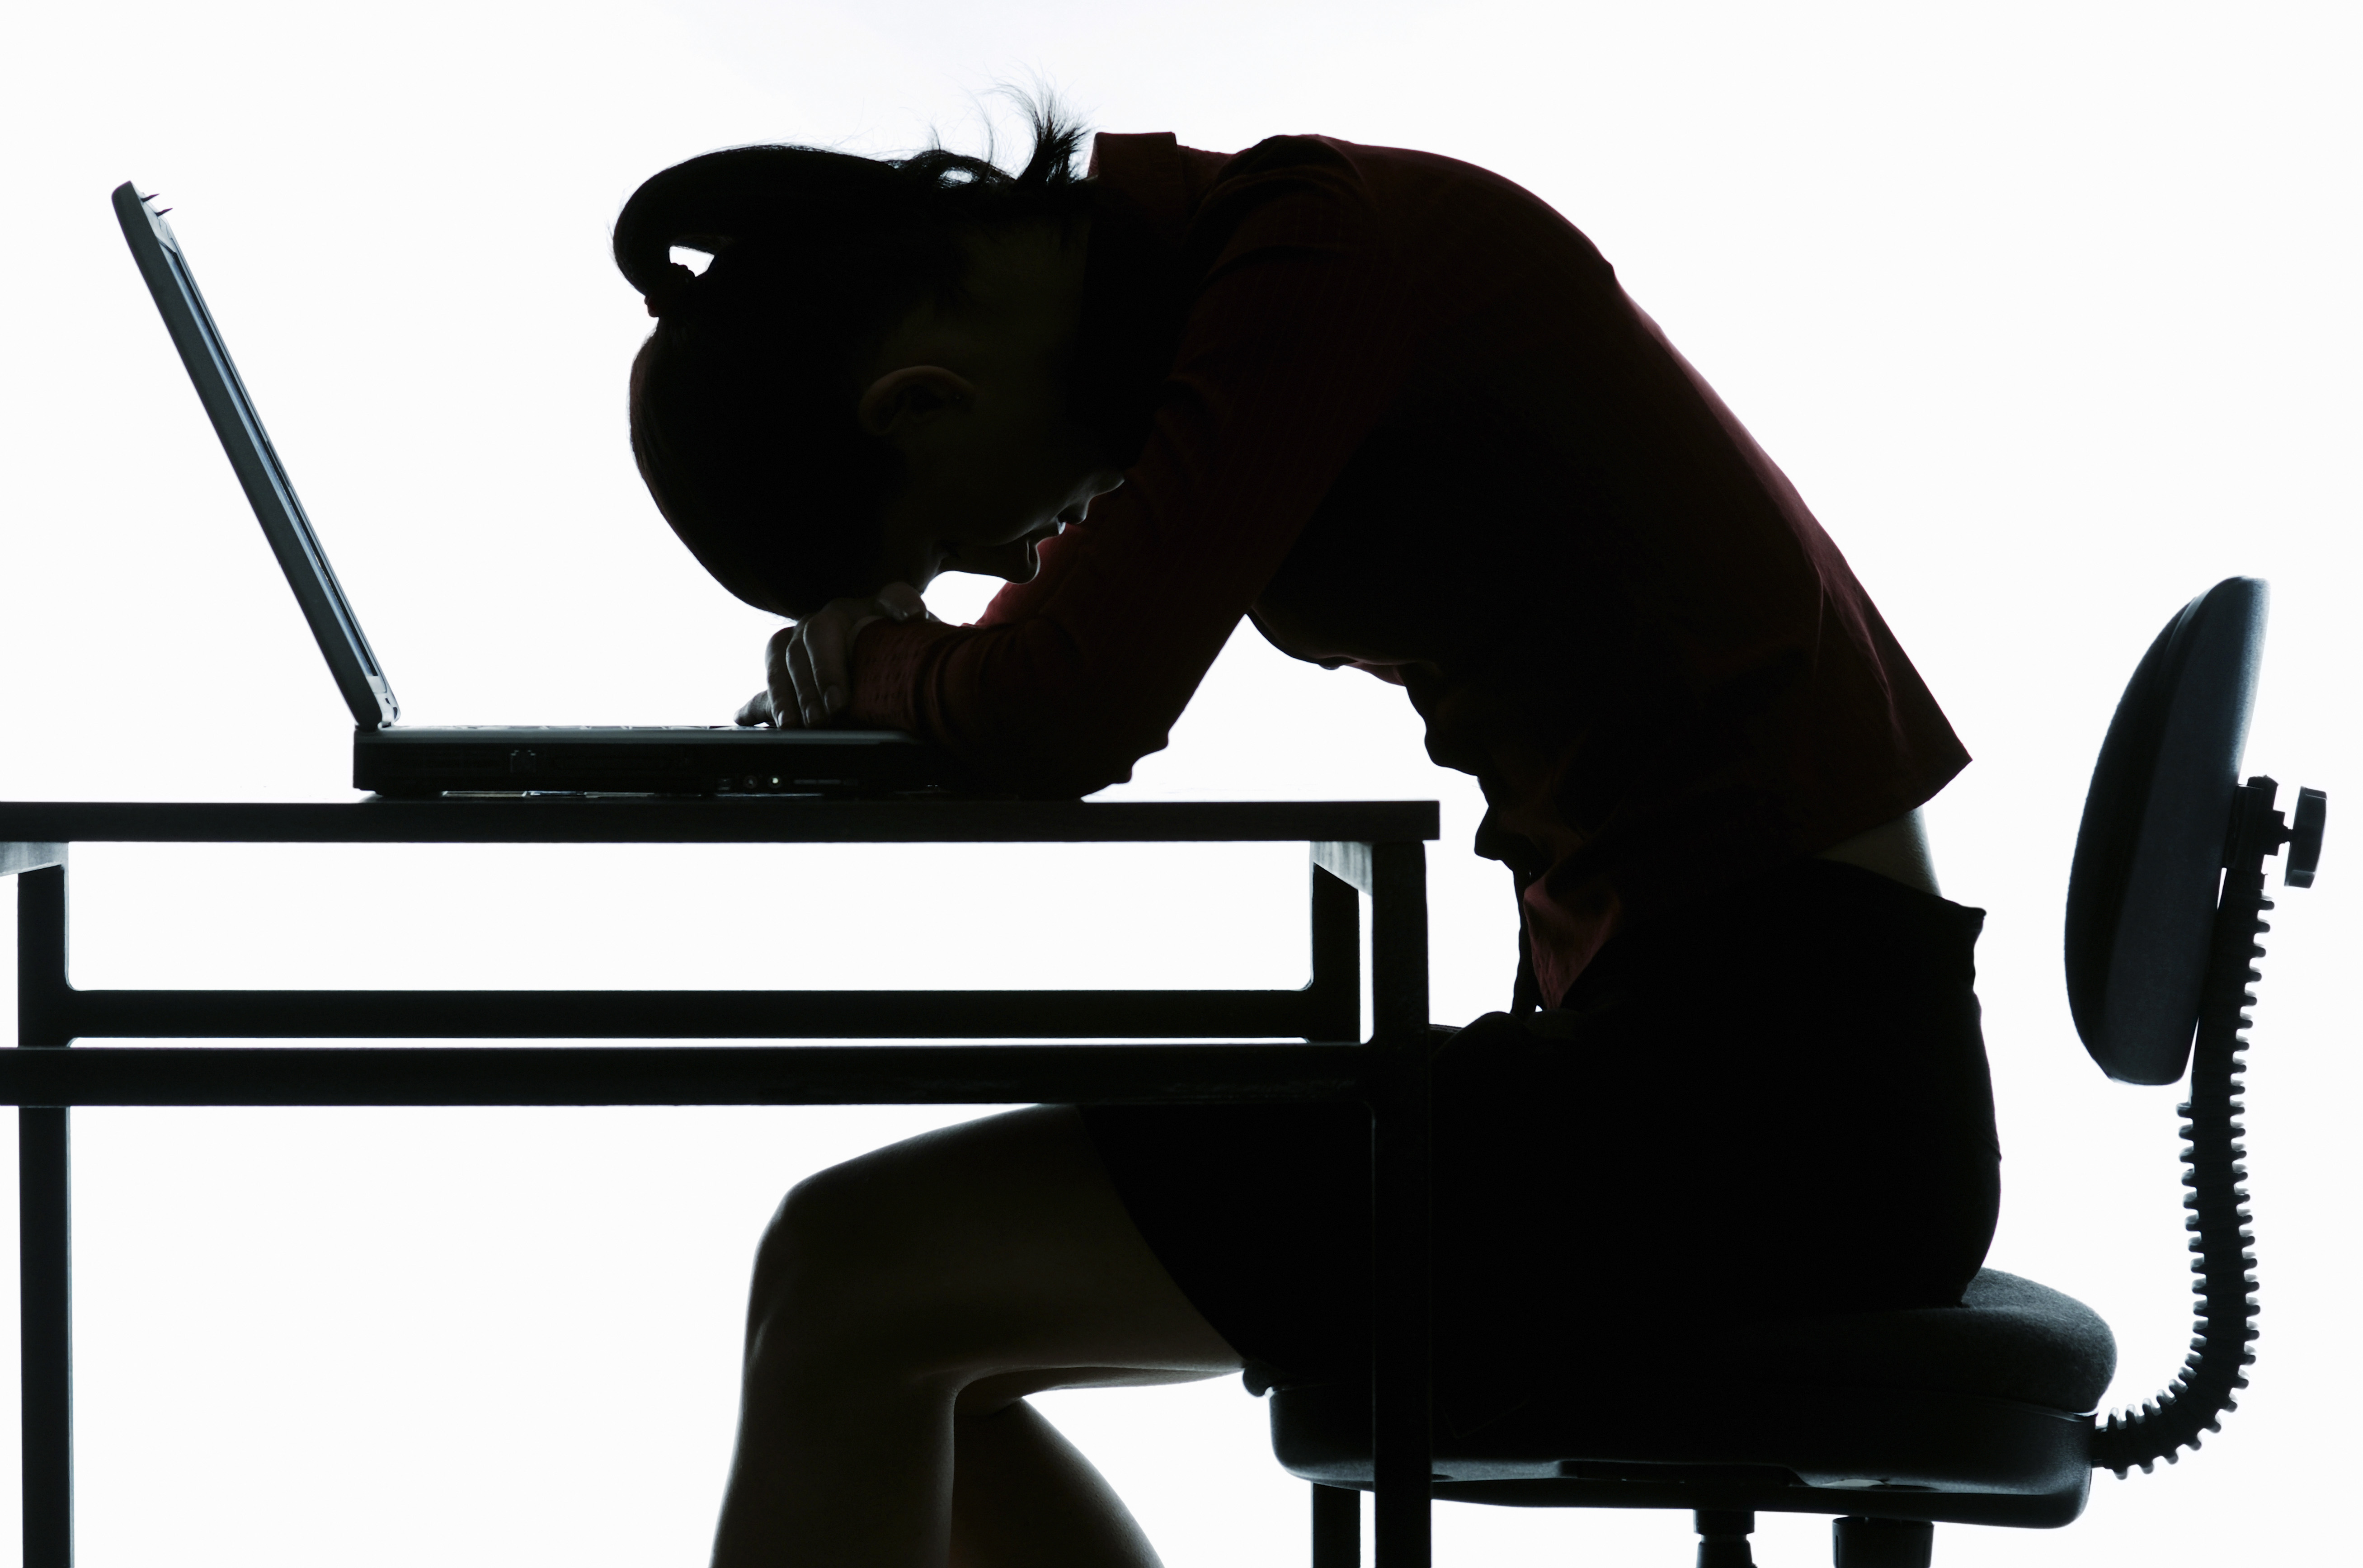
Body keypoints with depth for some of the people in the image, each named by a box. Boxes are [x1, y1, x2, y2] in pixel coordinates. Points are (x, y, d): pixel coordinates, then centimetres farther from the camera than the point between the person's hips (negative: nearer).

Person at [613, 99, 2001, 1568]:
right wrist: (866, 677, 5)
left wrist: (883, 659, -1)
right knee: (902, 1343, 13)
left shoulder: (1316, 254, -15)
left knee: (852, 1281, -10)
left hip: (1775, 1111, -10)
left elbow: (1061, 721, -24)